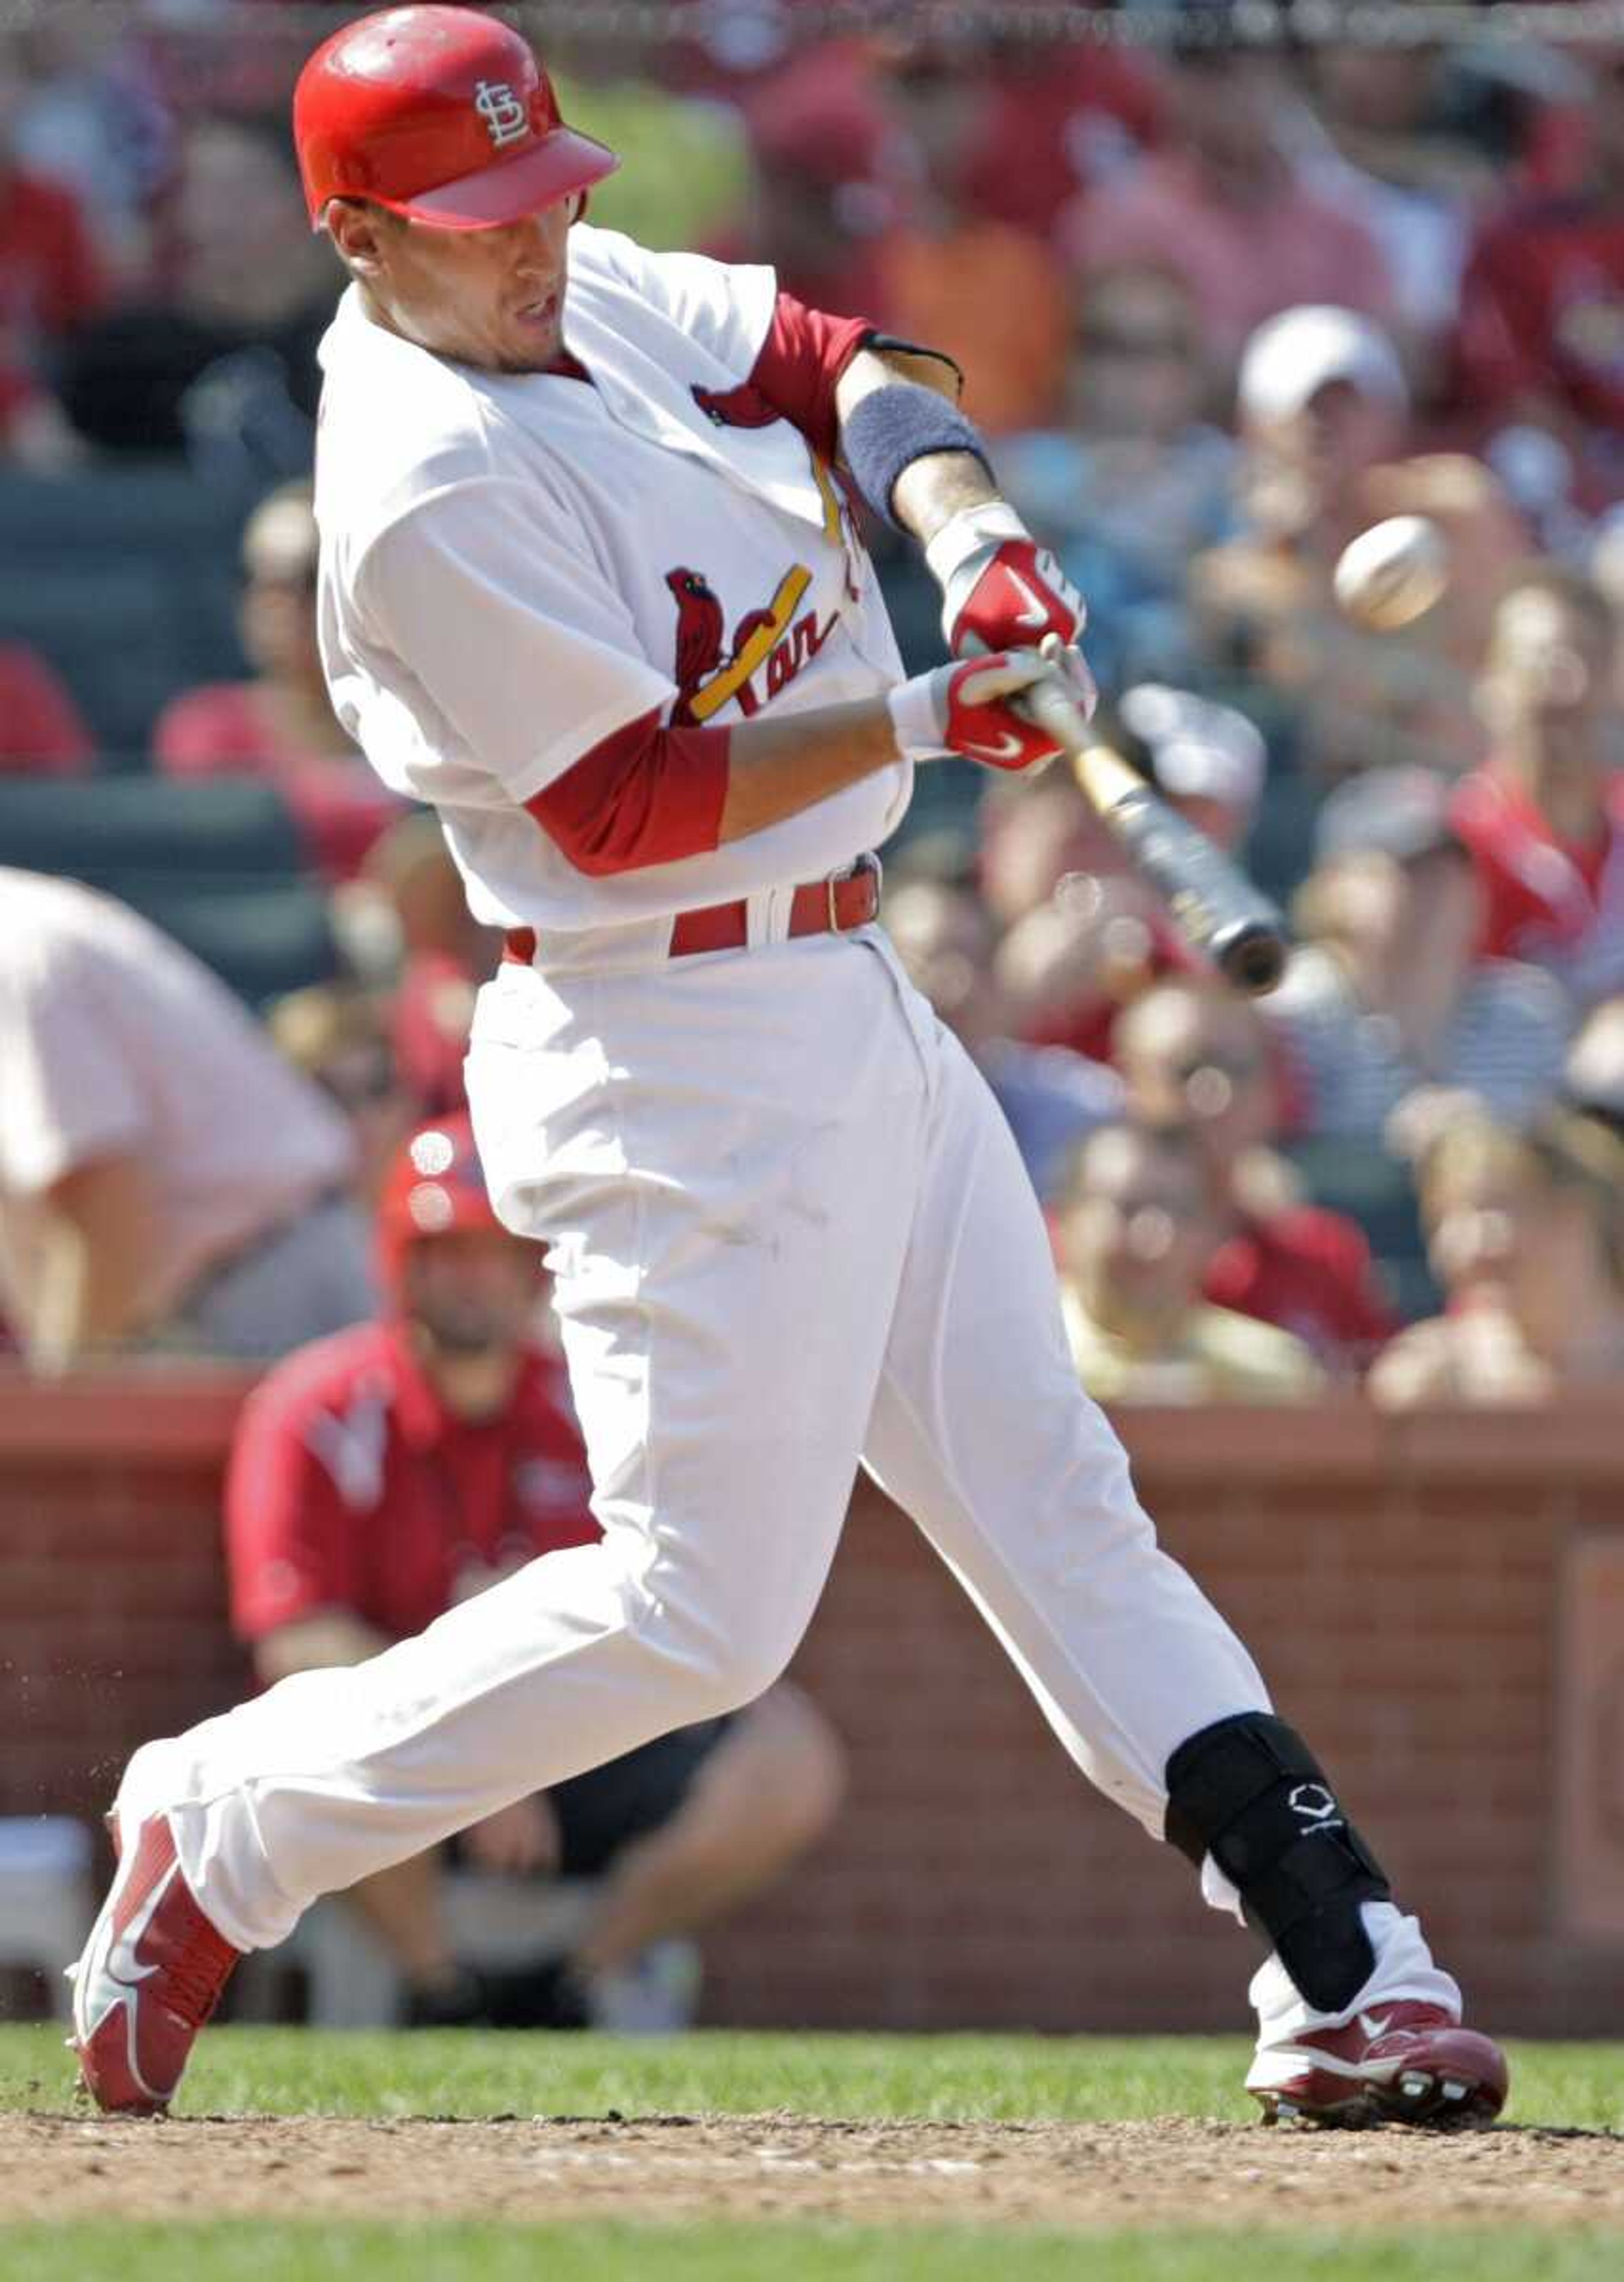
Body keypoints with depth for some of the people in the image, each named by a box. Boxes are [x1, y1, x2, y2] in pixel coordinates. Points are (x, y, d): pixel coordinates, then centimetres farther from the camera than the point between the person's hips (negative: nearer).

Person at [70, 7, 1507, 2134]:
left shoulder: (594, 293, 5)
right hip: (690, 1060, -10)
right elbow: (629, 808, -21)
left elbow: (837, 363, 10)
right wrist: (924, 716, -23)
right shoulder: (426, 489, -22)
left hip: (854, 1006, 10)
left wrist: (963, 529, -10)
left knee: (1056, 1506, 8)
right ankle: (222, 1835, 6)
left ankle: (1345, 1973, 9)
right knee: (702, 1602, -8)